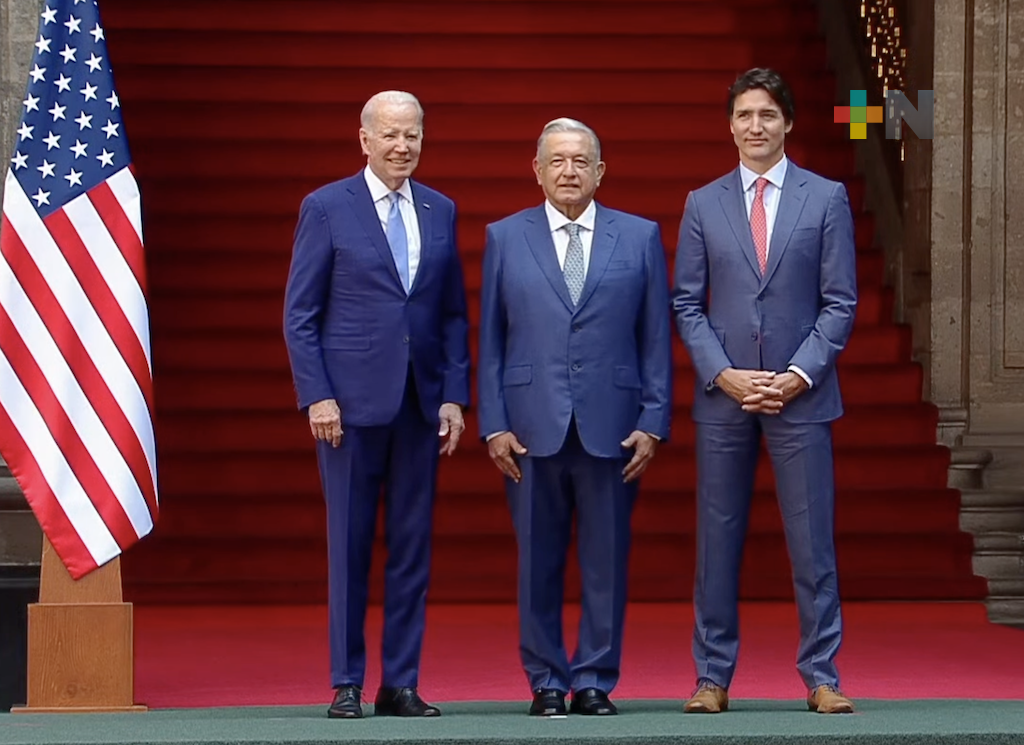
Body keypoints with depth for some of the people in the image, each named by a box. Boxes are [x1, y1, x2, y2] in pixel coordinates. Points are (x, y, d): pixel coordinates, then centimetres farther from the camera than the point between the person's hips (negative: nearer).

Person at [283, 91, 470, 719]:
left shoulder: (440, 212, 11)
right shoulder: (327, 208, 0)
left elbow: (455, 314, 12)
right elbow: (299, 314, -2)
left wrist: (455, 396, 3)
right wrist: (317, 395, -10)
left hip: (421, 402, 4)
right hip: (351, 402, -4)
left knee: (413, 547, 5)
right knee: (350, 545, 1)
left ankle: (402, 684, 11)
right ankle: (347, 684, 8)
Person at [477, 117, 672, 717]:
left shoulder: (640, 237, 8)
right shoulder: (505, 238, 8)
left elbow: (657, 337, 6)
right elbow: (491, 340, 7)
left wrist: (653, 422, -1)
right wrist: (494, 425, -1)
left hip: (611, 428, 0)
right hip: (532, 429, 0)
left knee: (607, 562, 2)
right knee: (539, 562, 3)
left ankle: (595, 682, 10)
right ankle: (547, 683, 12)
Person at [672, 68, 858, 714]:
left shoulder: (827, 199, 4)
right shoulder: (703, 204, 8)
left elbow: (840, 302, 1)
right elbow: (687, 303, 6)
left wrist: (798, 375, -10)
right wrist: (725, 375, -7)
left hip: (800, 394, -1)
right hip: (723, 395, 1)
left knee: (812, 541, 0)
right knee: (718, 541, 4)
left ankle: (821, 678, 6)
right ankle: (713, 678, 10)